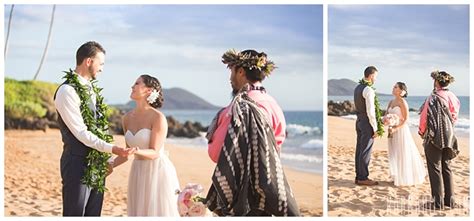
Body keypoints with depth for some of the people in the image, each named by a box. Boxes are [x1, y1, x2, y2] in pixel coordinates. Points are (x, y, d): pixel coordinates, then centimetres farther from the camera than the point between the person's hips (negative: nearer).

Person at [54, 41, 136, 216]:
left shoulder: (91, 88, 11)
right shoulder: (67, 91, -14)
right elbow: (80, 132, -18)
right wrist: (111, 148, -24)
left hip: (97, 163, 8)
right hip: (77, 164, -8)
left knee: (94, 214, 14)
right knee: (74, 214, 2)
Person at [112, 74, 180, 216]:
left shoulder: (158, 118, -14)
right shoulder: (127, 118, 5)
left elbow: (154, 152, -14)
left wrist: (138, 151, -32)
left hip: (158, 172, -6)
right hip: (138, 172, 6)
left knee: (157, 211, 1)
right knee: (139, 211, 11)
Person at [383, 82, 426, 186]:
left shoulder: (402, 102, -11)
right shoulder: (391, 102, 11)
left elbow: (406, 119, -15)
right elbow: (386, 115, 13)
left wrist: (395, 129, -21)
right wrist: (385, 120, -10)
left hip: (401, 130, -7)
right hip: (392, 131, 7)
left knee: (402, 154, 0)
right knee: (394, 154, 11)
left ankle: (405, 178, 11)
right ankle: (397, 177, 22)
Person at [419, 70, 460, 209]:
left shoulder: (434, 98, -16)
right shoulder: (453, 98, 3)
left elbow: (425, 117, -13)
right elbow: (454, 117, 9)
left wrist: (422, 132, 2)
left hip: (434, 138, -6)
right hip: (449, 137, 6)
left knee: (435, 169, 0)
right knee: (447, 168, 15)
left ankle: (438, 202, 2)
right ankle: (450, 200, 19)